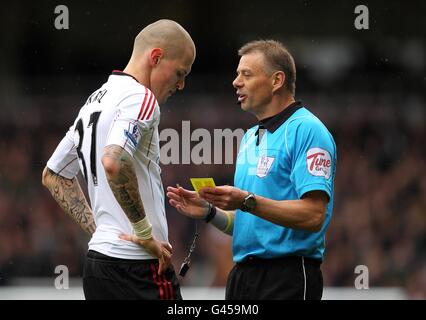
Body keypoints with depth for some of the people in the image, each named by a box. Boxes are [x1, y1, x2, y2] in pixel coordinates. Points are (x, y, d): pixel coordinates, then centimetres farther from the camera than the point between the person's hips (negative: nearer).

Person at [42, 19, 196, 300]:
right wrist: (145, 233, -19)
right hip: (139, 267, -9)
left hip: (99, 256, 9)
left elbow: (53, 176, 28)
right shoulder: (140, 97, -11)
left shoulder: (95, 100, 19)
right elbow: (114, 162, -29)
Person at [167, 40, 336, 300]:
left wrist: (247, 202, -23)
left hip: (287, 280, -8)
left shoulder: (307, 130, -10)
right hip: (243, 276, 8)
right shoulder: (251, 138, 19)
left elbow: (313, 215, -19)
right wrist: (208, 212, 6)